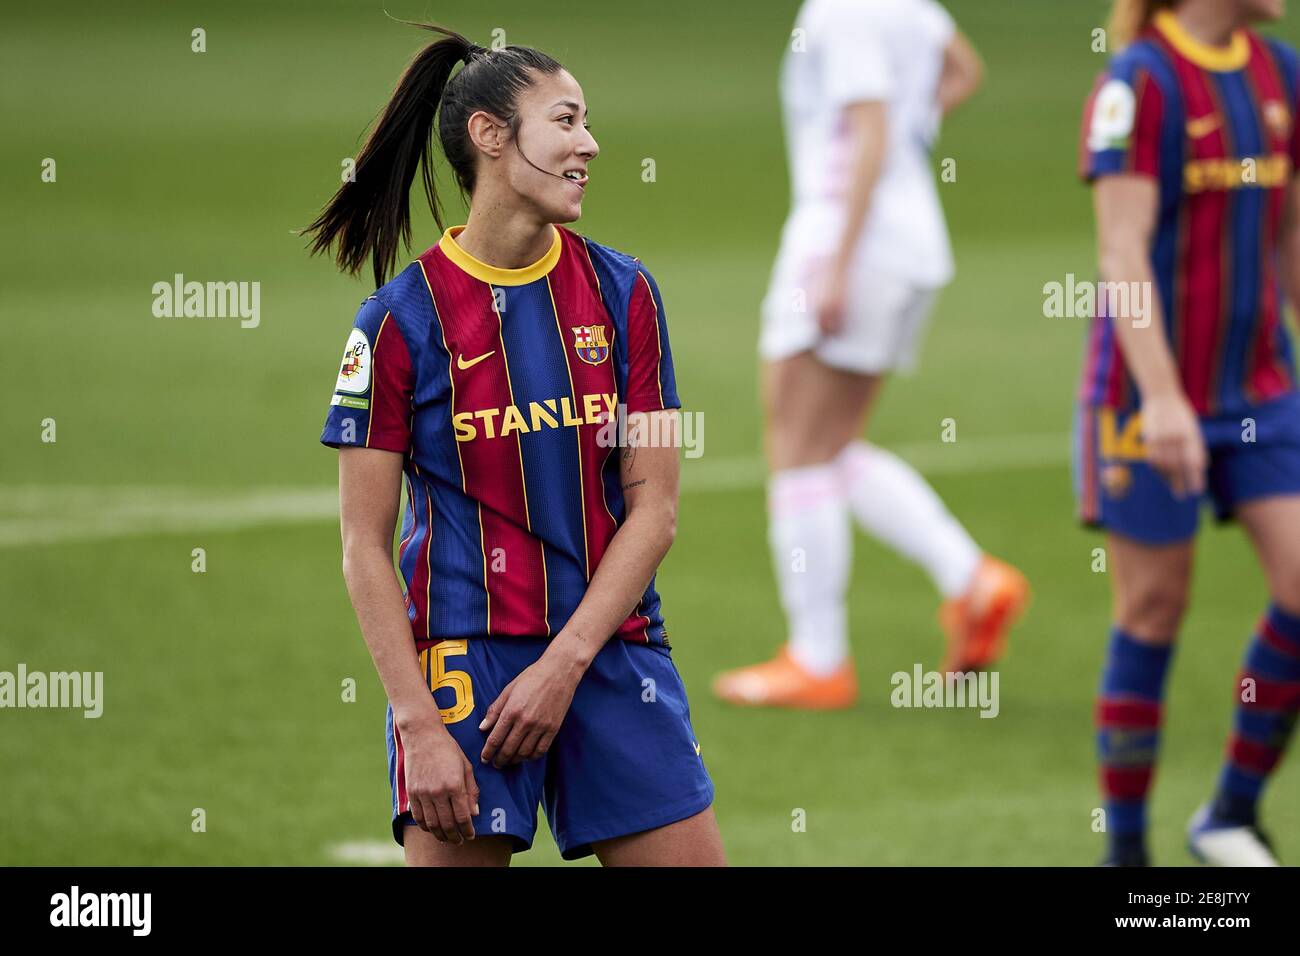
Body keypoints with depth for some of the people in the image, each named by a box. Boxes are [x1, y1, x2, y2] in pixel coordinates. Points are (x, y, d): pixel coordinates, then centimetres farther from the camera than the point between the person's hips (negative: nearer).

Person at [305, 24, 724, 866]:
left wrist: (565, 664, -10)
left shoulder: (622, 292, 4)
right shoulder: (402, 317, -4)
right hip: (464, 655, -3)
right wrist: (418, 723, -13)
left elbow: (655, 507, 1)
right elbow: (364, 545, -5)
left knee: (692, 861, -2)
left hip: (610, 648, 3)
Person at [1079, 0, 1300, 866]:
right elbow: (1122, 252, -17)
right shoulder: (1140, 83, -12)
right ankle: (1126, 846, 15)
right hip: (1151, 395, -6)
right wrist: (1161, 396, -24)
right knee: (1153, 610, 2)